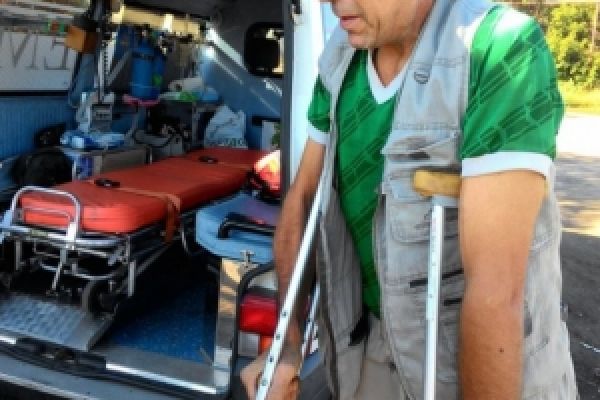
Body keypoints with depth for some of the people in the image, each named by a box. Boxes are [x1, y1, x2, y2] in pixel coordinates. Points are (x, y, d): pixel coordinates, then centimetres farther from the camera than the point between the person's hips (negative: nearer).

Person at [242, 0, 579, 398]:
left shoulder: (500, 51, -26)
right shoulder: (341, 60, -5)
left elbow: (496, 288, -28)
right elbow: (302, 198, 2)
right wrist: (288, 341, -2)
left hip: (497, 361, -5)